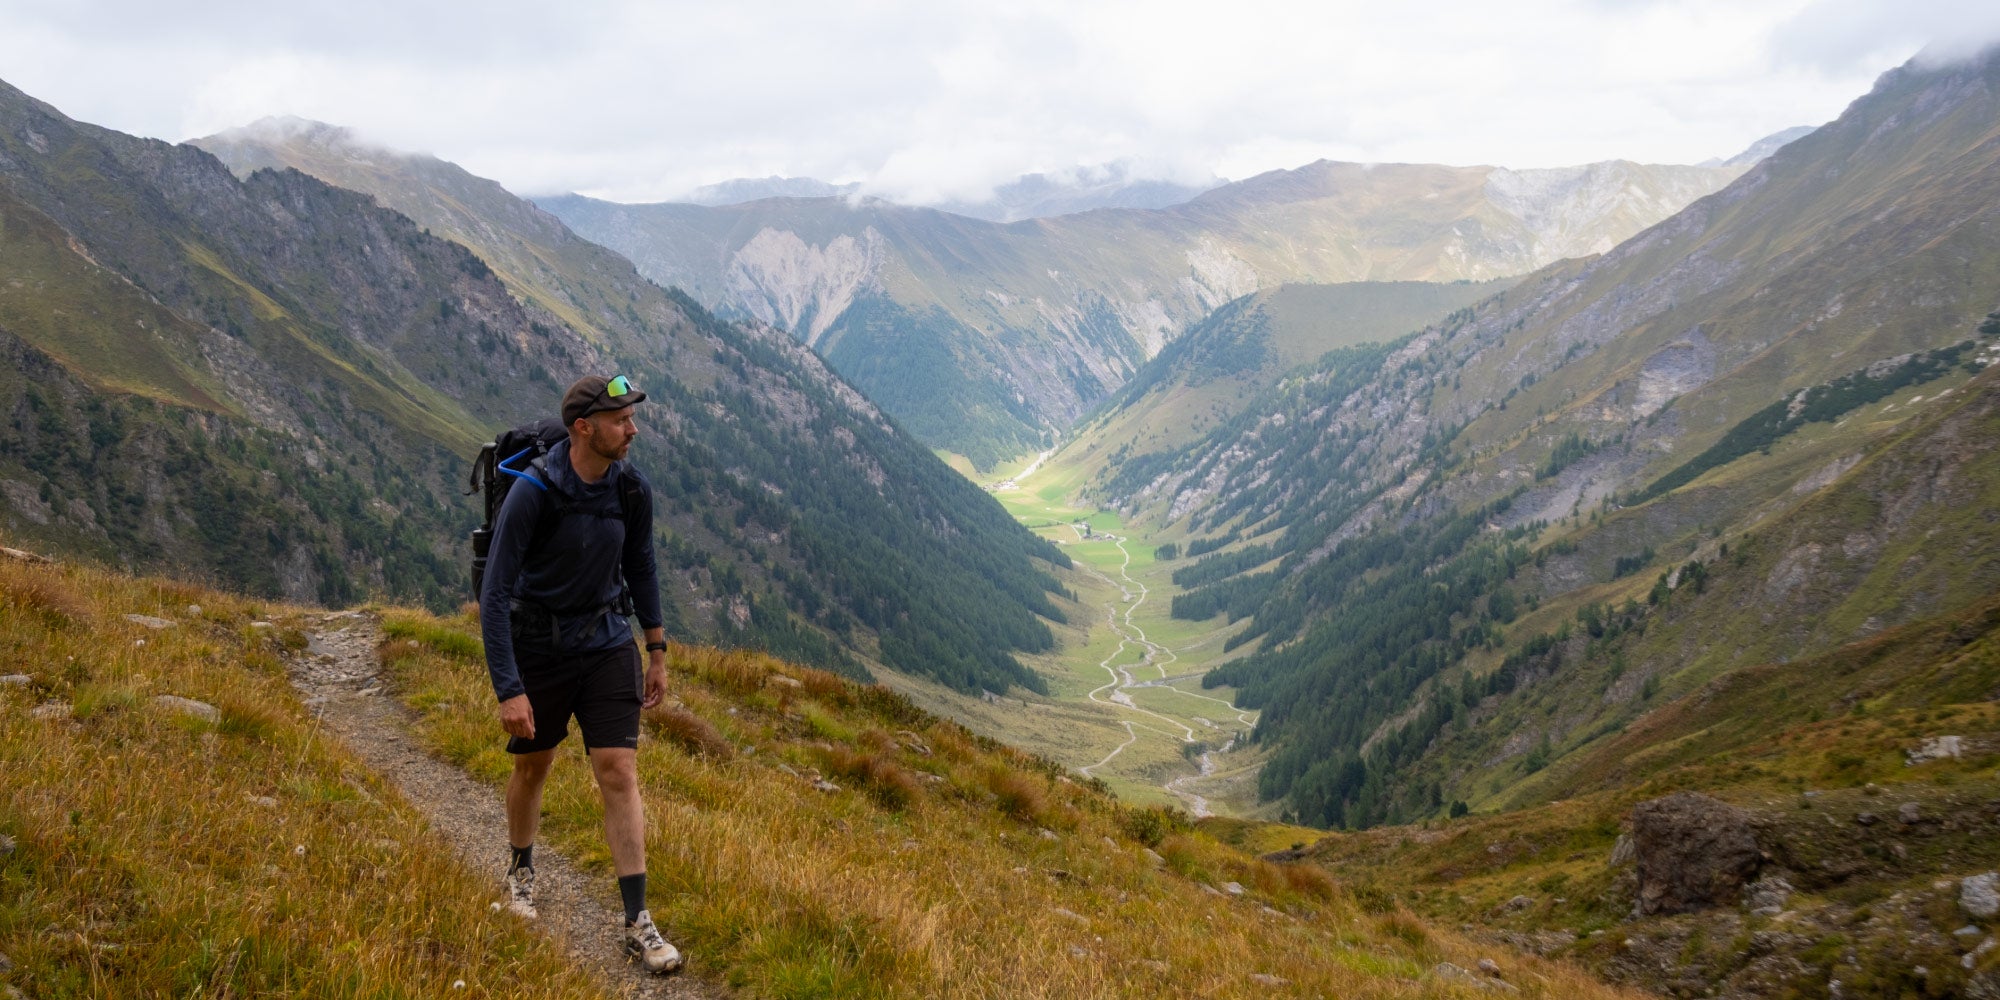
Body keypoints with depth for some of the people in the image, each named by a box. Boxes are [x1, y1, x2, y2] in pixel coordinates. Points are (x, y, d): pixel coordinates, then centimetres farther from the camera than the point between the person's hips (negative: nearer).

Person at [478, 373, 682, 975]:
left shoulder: (631, 490, -9)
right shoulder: (532, 493, -23)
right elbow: (494, 595, -23)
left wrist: (658, 654, 10)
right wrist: (510, 691, -27)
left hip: (607, 643, 3)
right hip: (538, 648, -2)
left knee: (620, 774, -5)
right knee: (532, 767, 16)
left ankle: (638, 925, 0)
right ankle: (521, 871, 45)